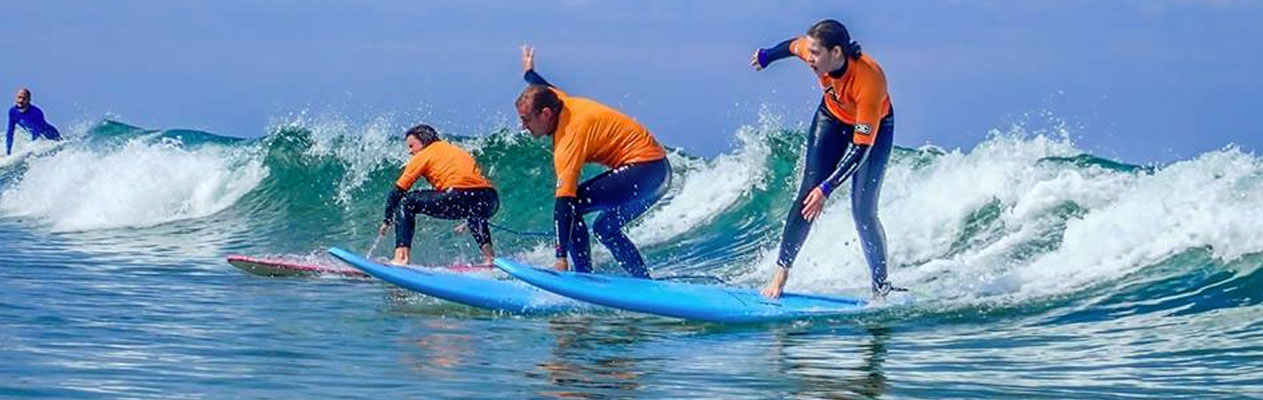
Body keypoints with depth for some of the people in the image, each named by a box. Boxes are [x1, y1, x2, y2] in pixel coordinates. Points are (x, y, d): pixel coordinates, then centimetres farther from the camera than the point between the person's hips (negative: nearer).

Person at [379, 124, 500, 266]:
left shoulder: (423, 156, 15)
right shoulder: (459, 151, 33)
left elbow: (396, 192, 16)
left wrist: (387, 221, 27)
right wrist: (470, 220, 51)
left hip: (458, 198, -7)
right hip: (490, 202, 7)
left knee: (405, 203, 9)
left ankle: (401, 255, -4)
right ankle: (489, 256, 26)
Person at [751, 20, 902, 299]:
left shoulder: (870, 81, -42)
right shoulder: (811, 52, -28)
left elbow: (861, 147, -40)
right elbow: (792, 46, -1)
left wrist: (827, 188, -43)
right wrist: (767, 56, 20)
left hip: (875, 130, -4)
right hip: (832, 119, 4)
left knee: (863, 211, -11)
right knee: (809, 193, -7)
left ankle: (882, 288, 0)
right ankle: (781, 272, -2)